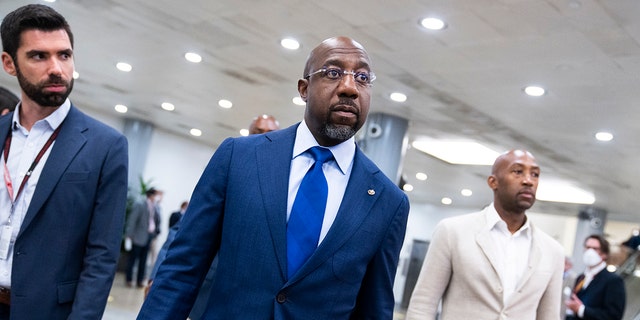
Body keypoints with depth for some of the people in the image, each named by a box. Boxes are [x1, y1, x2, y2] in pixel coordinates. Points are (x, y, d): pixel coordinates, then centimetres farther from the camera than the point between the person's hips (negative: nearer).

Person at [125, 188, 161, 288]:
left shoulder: (155, 206, 9)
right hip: (139, 236, -6)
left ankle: (140, 280, 17)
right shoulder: (139, 205, -8)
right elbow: (132, 220, -10)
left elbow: (157, 219, 13)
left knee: (143, 259, 10)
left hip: (150, 236, 6)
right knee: (133, 258, 4)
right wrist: (129, 235, -13)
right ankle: (129, 279, 15)